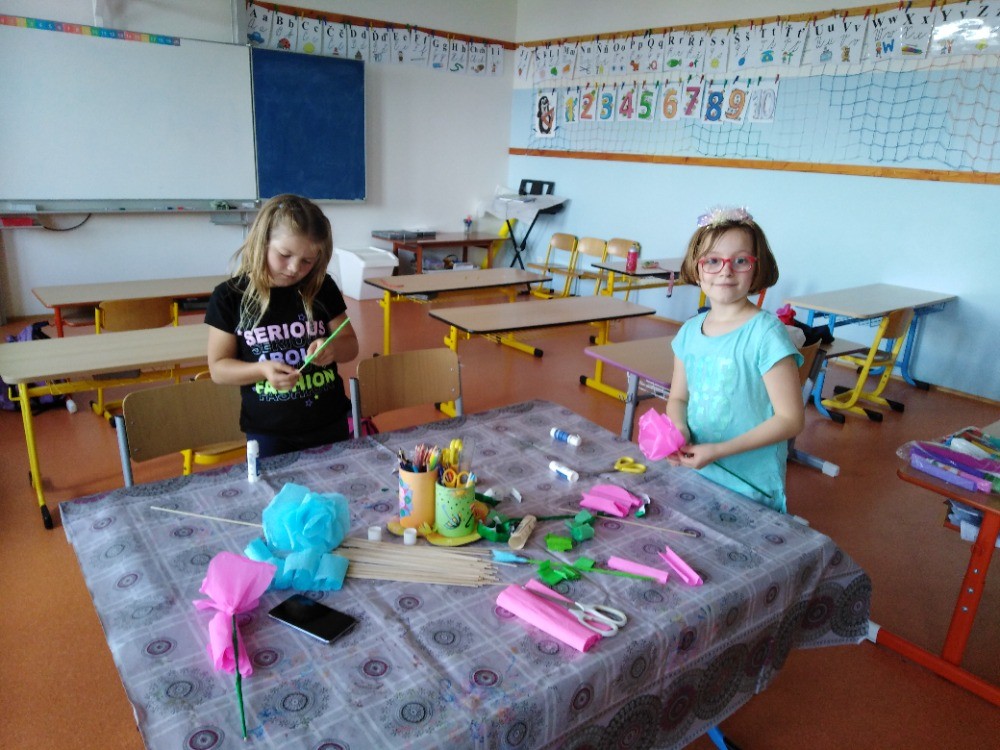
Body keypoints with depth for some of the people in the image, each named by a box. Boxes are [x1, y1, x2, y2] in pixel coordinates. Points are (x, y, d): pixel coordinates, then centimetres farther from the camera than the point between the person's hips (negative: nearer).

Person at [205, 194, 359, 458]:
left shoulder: (322, 289, -4)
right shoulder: (229, 296, -8)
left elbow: (351, 345, 3)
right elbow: (218, 368, -5)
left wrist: (332, 348, -20)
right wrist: (262, 369, -23)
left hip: (329, 424, 2)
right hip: (267, 432, -2)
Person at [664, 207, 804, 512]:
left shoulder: (765, 333, -16)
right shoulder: (689, 331, 2)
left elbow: (790, 419, -15)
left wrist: (719, 450, -21)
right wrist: (679, 429, -10)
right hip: (691, 474, 5)